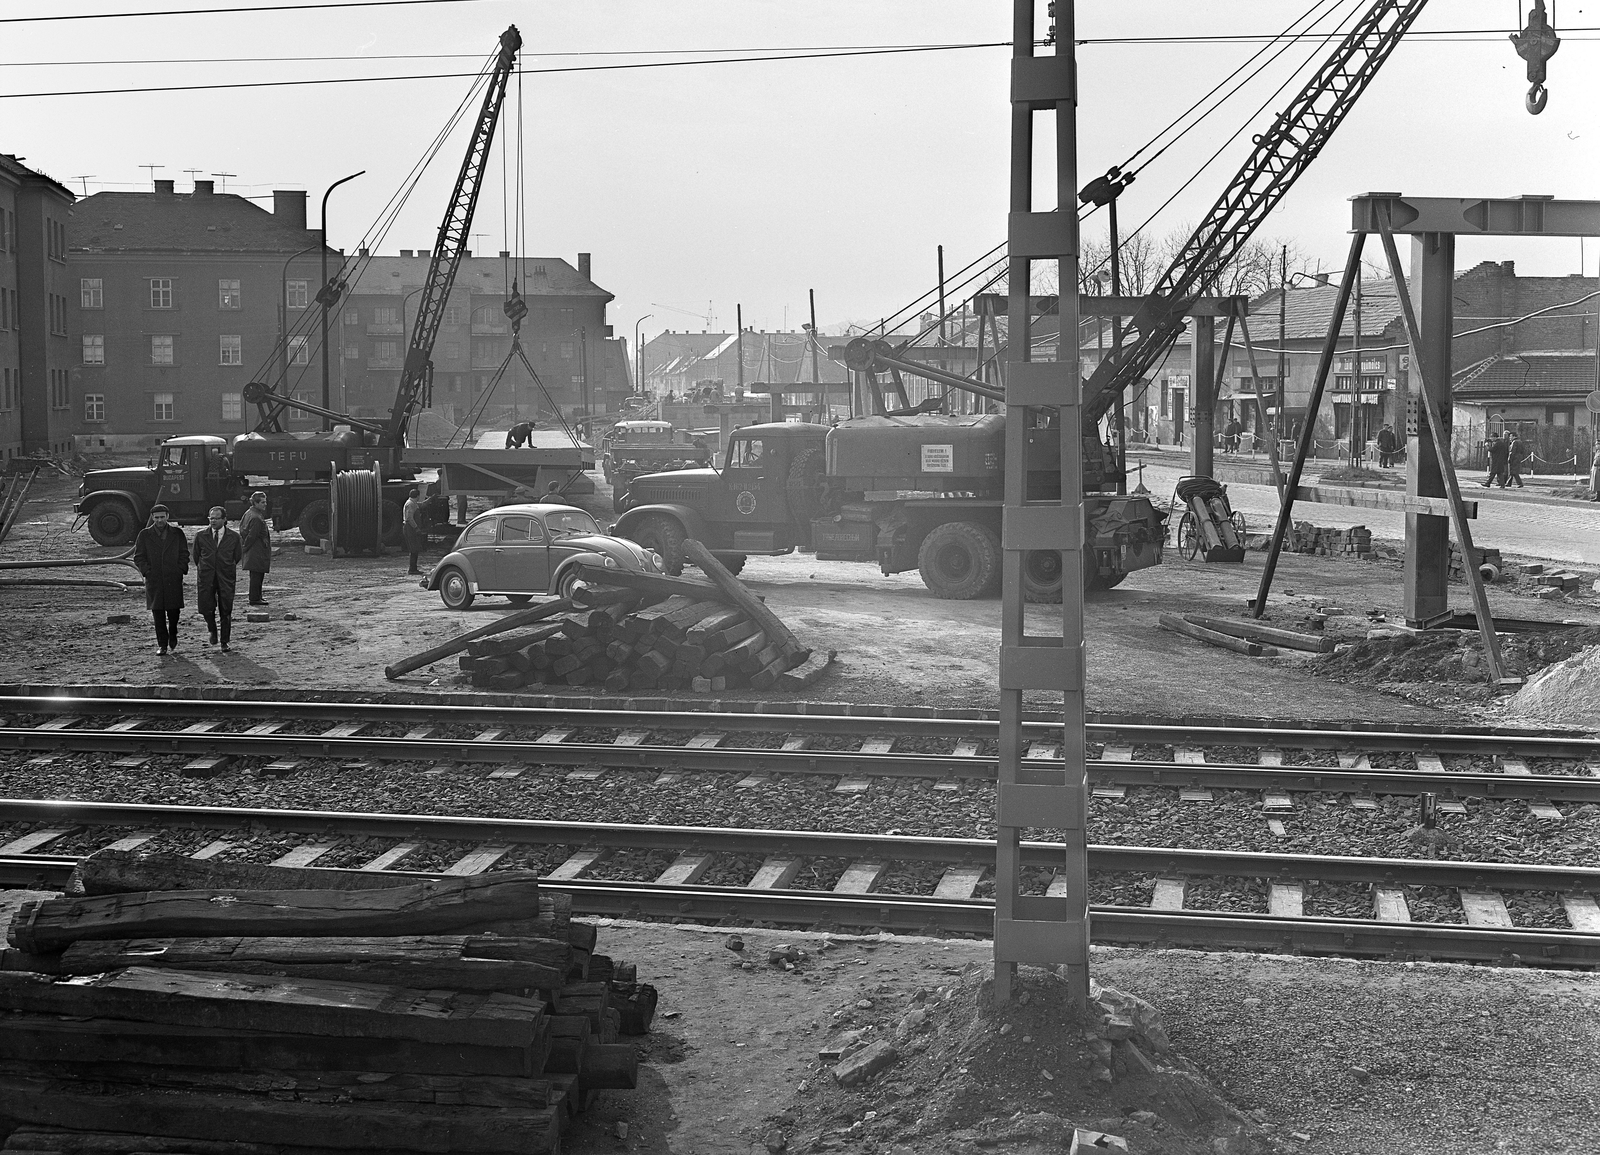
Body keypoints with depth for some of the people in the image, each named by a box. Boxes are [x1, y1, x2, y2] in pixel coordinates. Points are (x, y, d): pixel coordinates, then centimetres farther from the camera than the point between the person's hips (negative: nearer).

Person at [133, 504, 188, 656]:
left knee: (173, 610, 0)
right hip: (154, 580, 0)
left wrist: (180, 570, -3)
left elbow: (184, 554, 9)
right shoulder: (144, 535, 6)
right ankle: (162, 645, 2)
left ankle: (173, 634, 29)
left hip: (173, 579, 0)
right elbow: (138, 557, 7)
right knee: (158, 613, -3)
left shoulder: (177, 533, 7)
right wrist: (147, 571, -5)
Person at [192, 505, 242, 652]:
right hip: (206, 578, 1)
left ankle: (225, 642, 13)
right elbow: (196, 556, 14)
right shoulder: (201, 536, 3)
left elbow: (237, 556, 14)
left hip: (226, 579, 0)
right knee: (206, 608, -8)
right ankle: (213, 631, 22)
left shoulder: (233, 537, 1)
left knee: (226, 612, 1)